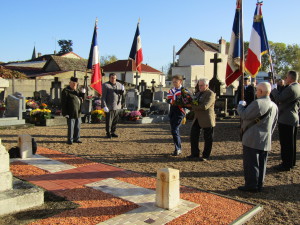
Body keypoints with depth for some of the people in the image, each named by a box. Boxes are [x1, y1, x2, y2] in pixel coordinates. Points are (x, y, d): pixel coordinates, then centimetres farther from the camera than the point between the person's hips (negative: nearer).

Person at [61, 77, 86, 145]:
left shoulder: (76, 91, 17)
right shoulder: (66, 91, -8)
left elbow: (81, 99, 20)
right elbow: (63, 103, -12)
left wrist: (82, 93, 2)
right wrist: (65, 113, -17)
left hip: (78, 113, 7)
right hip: (71, 113, -7)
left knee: (77, 127, 12)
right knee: (71, 127, 0)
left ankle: (76, 138, 23)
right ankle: (70, 140, 11)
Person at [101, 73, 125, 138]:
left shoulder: (119, 85, 12)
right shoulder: (105, 85, -3)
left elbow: (123, 94, 15)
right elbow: (103, 97, -7)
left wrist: (122, 90, -9)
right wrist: (104, 106, -16)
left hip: (117, 107, 5)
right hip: (109, 107, -5)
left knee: (115, 121, 10)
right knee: (109, 121, -1)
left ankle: (113, 132, 21)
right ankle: (108, 133, 11)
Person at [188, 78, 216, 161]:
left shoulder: (211, 94, -11)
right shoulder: (198, 94, 17)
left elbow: (205, 106, -23)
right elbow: (194, 104, 18)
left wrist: (192, 106, -17)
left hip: (207, 120, -8)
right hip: (197, 119, 8)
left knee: (208, 139, 3)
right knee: (193, 136, 7)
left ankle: (205, 156, 15)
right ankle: (195, 153, 21)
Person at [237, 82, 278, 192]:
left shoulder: (257, 103, -18)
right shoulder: (274, 106, 10)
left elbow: (244, 115, -16)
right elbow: (273, 124, 17)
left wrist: (241, 105, 2)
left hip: (252, 140, -8)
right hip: (266, 141, 8)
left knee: (251, 163, 1)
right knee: (261, 164, 14)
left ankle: (251, 185, 6)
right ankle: (259, 185, 22)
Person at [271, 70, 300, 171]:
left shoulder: (290, 88, -20)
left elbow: (279, 99, -21)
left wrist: (274, 89, -7)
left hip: (286, 119, -10)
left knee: (286, 143, -2)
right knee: (291, 143, 17)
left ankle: (286, 165, 5)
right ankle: (291, 162, 28)